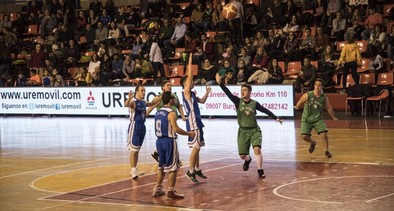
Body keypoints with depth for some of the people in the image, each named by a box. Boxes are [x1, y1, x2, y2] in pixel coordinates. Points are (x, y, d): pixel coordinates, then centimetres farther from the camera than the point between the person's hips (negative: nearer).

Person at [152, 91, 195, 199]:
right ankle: (171, 191, -1)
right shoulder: (171, 113, -15)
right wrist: (189, 134, -9)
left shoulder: (158, 112, 10)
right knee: (172, 167, -1)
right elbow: (176, 129, -22)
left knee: (162, 166, 19)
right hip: (169, 141, -8)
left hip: (159, 140, 8)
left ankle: (157, 189, 23)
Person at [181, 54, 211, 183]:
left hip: (197, 122, 9)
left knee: (197, 147, 14)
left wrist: (207, 93, 15)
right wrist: (190, 62, -18)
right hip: (192, 123, -9)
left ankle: (197, 169, 22)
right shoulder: (186, 92, -10)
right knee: (196, 147, -9)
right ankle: (191, 171, -5)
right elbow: (190, 76, -18)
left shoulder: (192, 94, 16)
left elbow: (202, 101, 29)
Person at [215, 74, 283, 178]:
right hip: (243, 131, 1)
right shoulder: (238, 101, -6)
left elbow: (265, 110, 9)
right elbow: (228, 93, -19)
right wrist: (220, 83, -33)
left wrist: (276, 118, 8)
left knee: (257, 149, -20)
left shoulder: (254, 103, -2)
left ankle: (260, 170, 0)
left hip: (254, 130, -1)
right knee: (242, 155, 3)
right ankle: (248, 160, 42)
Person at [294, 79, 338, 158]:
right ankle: (313, 143, 24)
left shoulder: (324, 97, -10)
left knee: (324, 134, -16)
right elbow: (299, 103, -2)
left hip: (318, 119, 1)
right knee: (304, 136, -13)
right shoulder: (307, 95, -20)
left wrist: (334, 117, 18)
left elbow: (329, 107, 8)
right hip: (306, 119, -1)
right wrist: (297, 107, 16)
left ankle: (327, 151, 7)